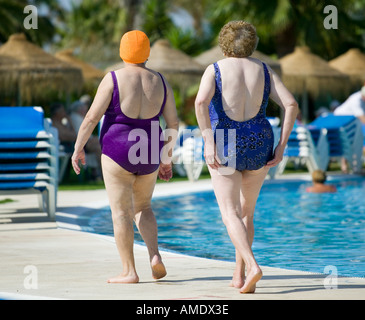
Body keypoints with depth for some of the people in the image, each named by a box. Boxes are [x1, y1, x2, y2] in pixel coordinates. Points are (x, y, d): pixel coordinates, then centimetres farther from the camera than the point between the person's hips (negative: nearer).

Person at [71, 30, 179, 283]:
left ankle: (129, 271, 0)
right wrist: (167, 158, 15)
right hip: (149, 155, 4)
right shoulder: (160, 82, 4)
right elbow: (173, 123, 6)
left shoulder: (113, 79, -9)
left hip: (118, 152, -4)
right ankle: (155, 255, 1)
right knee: (142, 208, 21)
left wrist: (78, 148, -2)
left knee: (121, 212, 3)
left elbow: (92, 116, -11)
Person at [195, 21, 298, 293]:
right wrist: (281, 146, -2)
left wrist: (209, 143, -19)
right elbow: (291, 105, -4)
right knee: (247, 212, 19)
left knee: (231, 214, -4)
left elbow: (201, 102, -21)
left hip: (224, 146, -3)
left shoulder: (215, 70, -2)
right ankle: (238, 275, 20)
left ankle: (252, 266, -27)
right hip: (258, 144, 3)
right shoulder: (265, 71, 6)